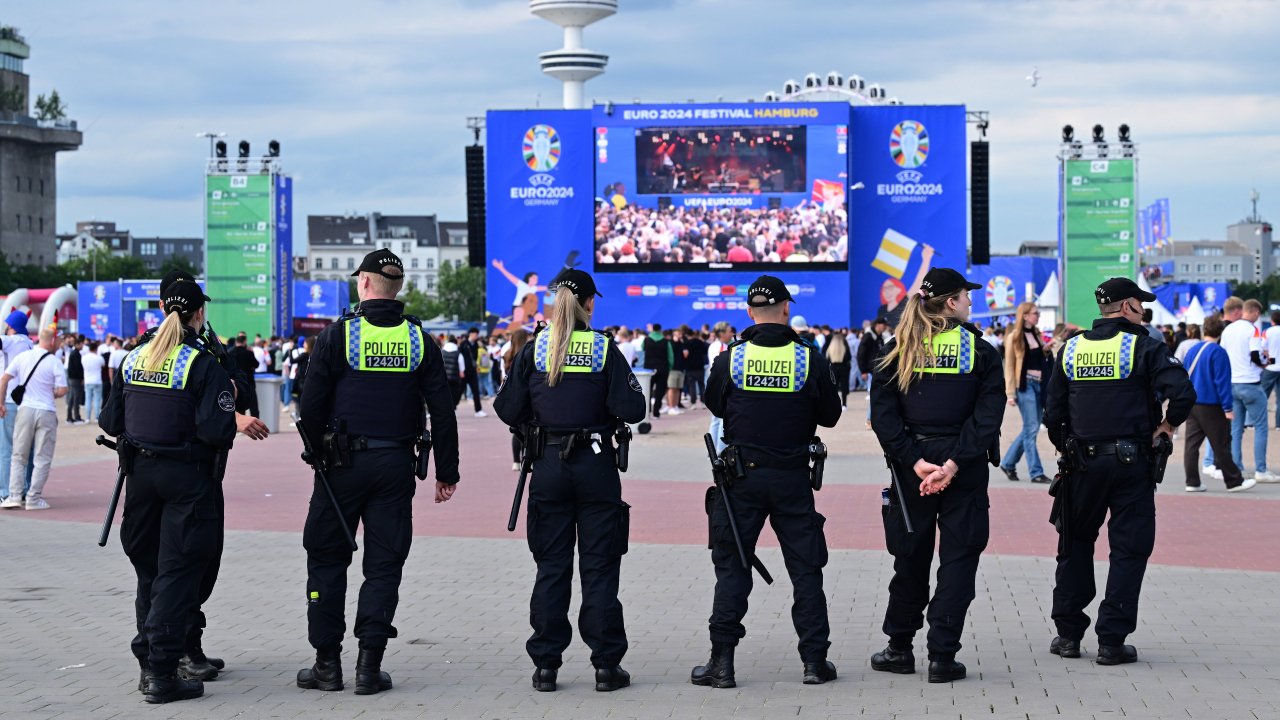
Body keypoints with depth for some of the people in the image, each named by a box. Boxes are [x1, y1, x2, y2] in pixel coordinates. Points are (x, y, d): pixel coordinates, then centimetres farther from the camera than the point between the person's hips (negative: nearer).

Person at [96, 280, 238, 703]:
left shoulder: (132, 359, 5)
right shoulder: (204, 365, -12)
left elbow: (111, 422, 7)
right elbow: (217, 431, -19)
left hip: (140, 473, 5)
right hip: (187, 476, -5)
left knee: (148, 568, 18)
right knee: (177, 571, -1)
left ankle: (148, 661, 24)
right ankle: (162, 675, -3)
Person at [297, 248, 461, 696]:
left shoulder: (338, 334, -6)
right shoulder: (419, 339, 3)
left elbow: (311, 403, -6)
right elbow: (442, 410, 3)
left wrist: (317, 452, 11)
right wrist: (447, 471, 9)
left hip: (343, 462, -2)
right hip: (396, 465, 2)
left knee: (327, 560, 8)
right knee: (384, 565, 7)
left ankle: (327, 663, 8)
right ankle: (369, 665, 4)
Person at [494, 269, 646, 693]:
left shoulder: (534, 349, -1)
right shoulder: (604, 348, -5)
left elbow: (509, 410, -2)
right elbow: (631, 410, -11)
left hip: (548, 466, 2)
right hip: (596, 466, -2)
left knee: (551, 566, 8)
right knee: (599, 566, 4)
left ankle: (545, 665, 8)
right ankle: (606, 665, 5)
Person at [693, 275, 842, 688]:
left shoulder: (729, 360, -6)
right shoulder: (810, 359, -6)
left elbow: (715, 406, 10)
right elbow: (830, 416, 5)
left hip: (741, 475, 0)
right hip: (793, 477, 0)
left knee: (731, 568, 6)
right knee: (805, 569, 9)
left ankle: (722, 661, 4)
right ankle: (815, 660, 10)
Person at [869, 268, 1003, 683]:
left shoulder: (897, 351, 2)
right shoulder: (981, 352, -2)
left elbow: (883, 414, -6)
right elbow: (988, 414, -13)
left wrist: (915, 462, -10)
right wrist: (954, 464, -18)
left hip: (913, 464, 2)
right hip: (966, 469, -2)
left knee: (911, 556, 13)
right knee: (958, 557, 4)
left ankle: (900, 649, 21)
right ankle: (942, 657, 0)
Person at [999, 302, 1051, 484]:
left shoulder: (1036, 335, 15)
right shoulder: (1014, 337, -4)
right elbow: (1009, 366, -6)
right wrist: (1011, 393, -11)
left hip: (1039, 384, 7)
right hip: (1025, 385, -7)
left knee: (1030, 429, 9)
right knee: (1031, 428, -7)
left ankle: (1008, 463, 22)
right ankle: (1036, 472, -4)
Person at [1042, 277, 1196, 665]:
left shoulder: (1071, 349, 6)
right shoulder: (1144, 347, -7)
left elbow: (1052, 411, 7)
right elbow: (1182, 392, -20)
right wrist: (1168, 424, -2)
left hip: (1083, 461, 4)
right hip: (1131, 461, -4)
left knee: (1075, 545, 16)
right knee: (1129, 548, 3)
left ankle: (1067, 633, 17)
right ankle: (1112, 641, 0)